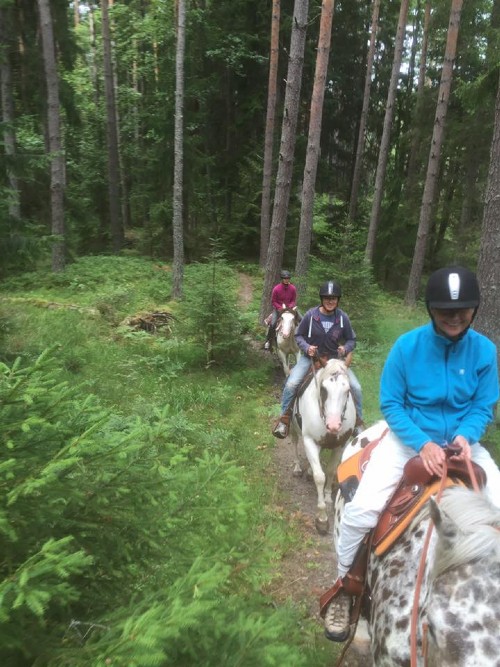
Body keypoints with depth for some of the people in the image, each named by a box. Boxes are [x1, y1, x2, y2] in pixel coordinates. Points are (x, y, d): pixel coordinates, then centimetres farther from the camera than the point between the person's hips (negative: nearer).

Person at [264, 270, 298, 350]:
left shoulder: (293, 288, -9)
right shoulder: (276, 289, -16)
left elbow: (293, 300, 1)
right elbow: (273, 301, -9)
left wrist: (290, 306, -18)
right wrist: (281, 308, -21)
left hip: (290, 308, 3)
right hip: (278, 308, -3)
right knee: (272, 324, -22)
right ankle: (268, 341, -5)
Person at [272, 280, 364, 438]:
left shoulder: (343, 317, -10)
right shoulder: (311, 315, -14)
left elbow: (351, 340, 1)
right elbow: (298, 336, -2)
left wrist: (345, 348, -21)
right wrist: (306, 347, -22)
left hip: (334, 357, 2)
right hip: (311, 355, -1)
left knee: (356, 387, -7)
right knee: (291, 384, -20)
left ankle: (358, 421, 18)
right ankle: (284, 419, 2)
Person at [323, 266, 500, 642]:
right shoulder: (408, 346, -15)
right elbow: (390, 404, -10)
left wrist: (466, 436, -21)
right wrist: (422, 444, -24)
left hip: (462, 443, 4)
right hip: (409, 438, -3)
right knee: (361, 510, -20)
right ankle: (343, 586, 9)